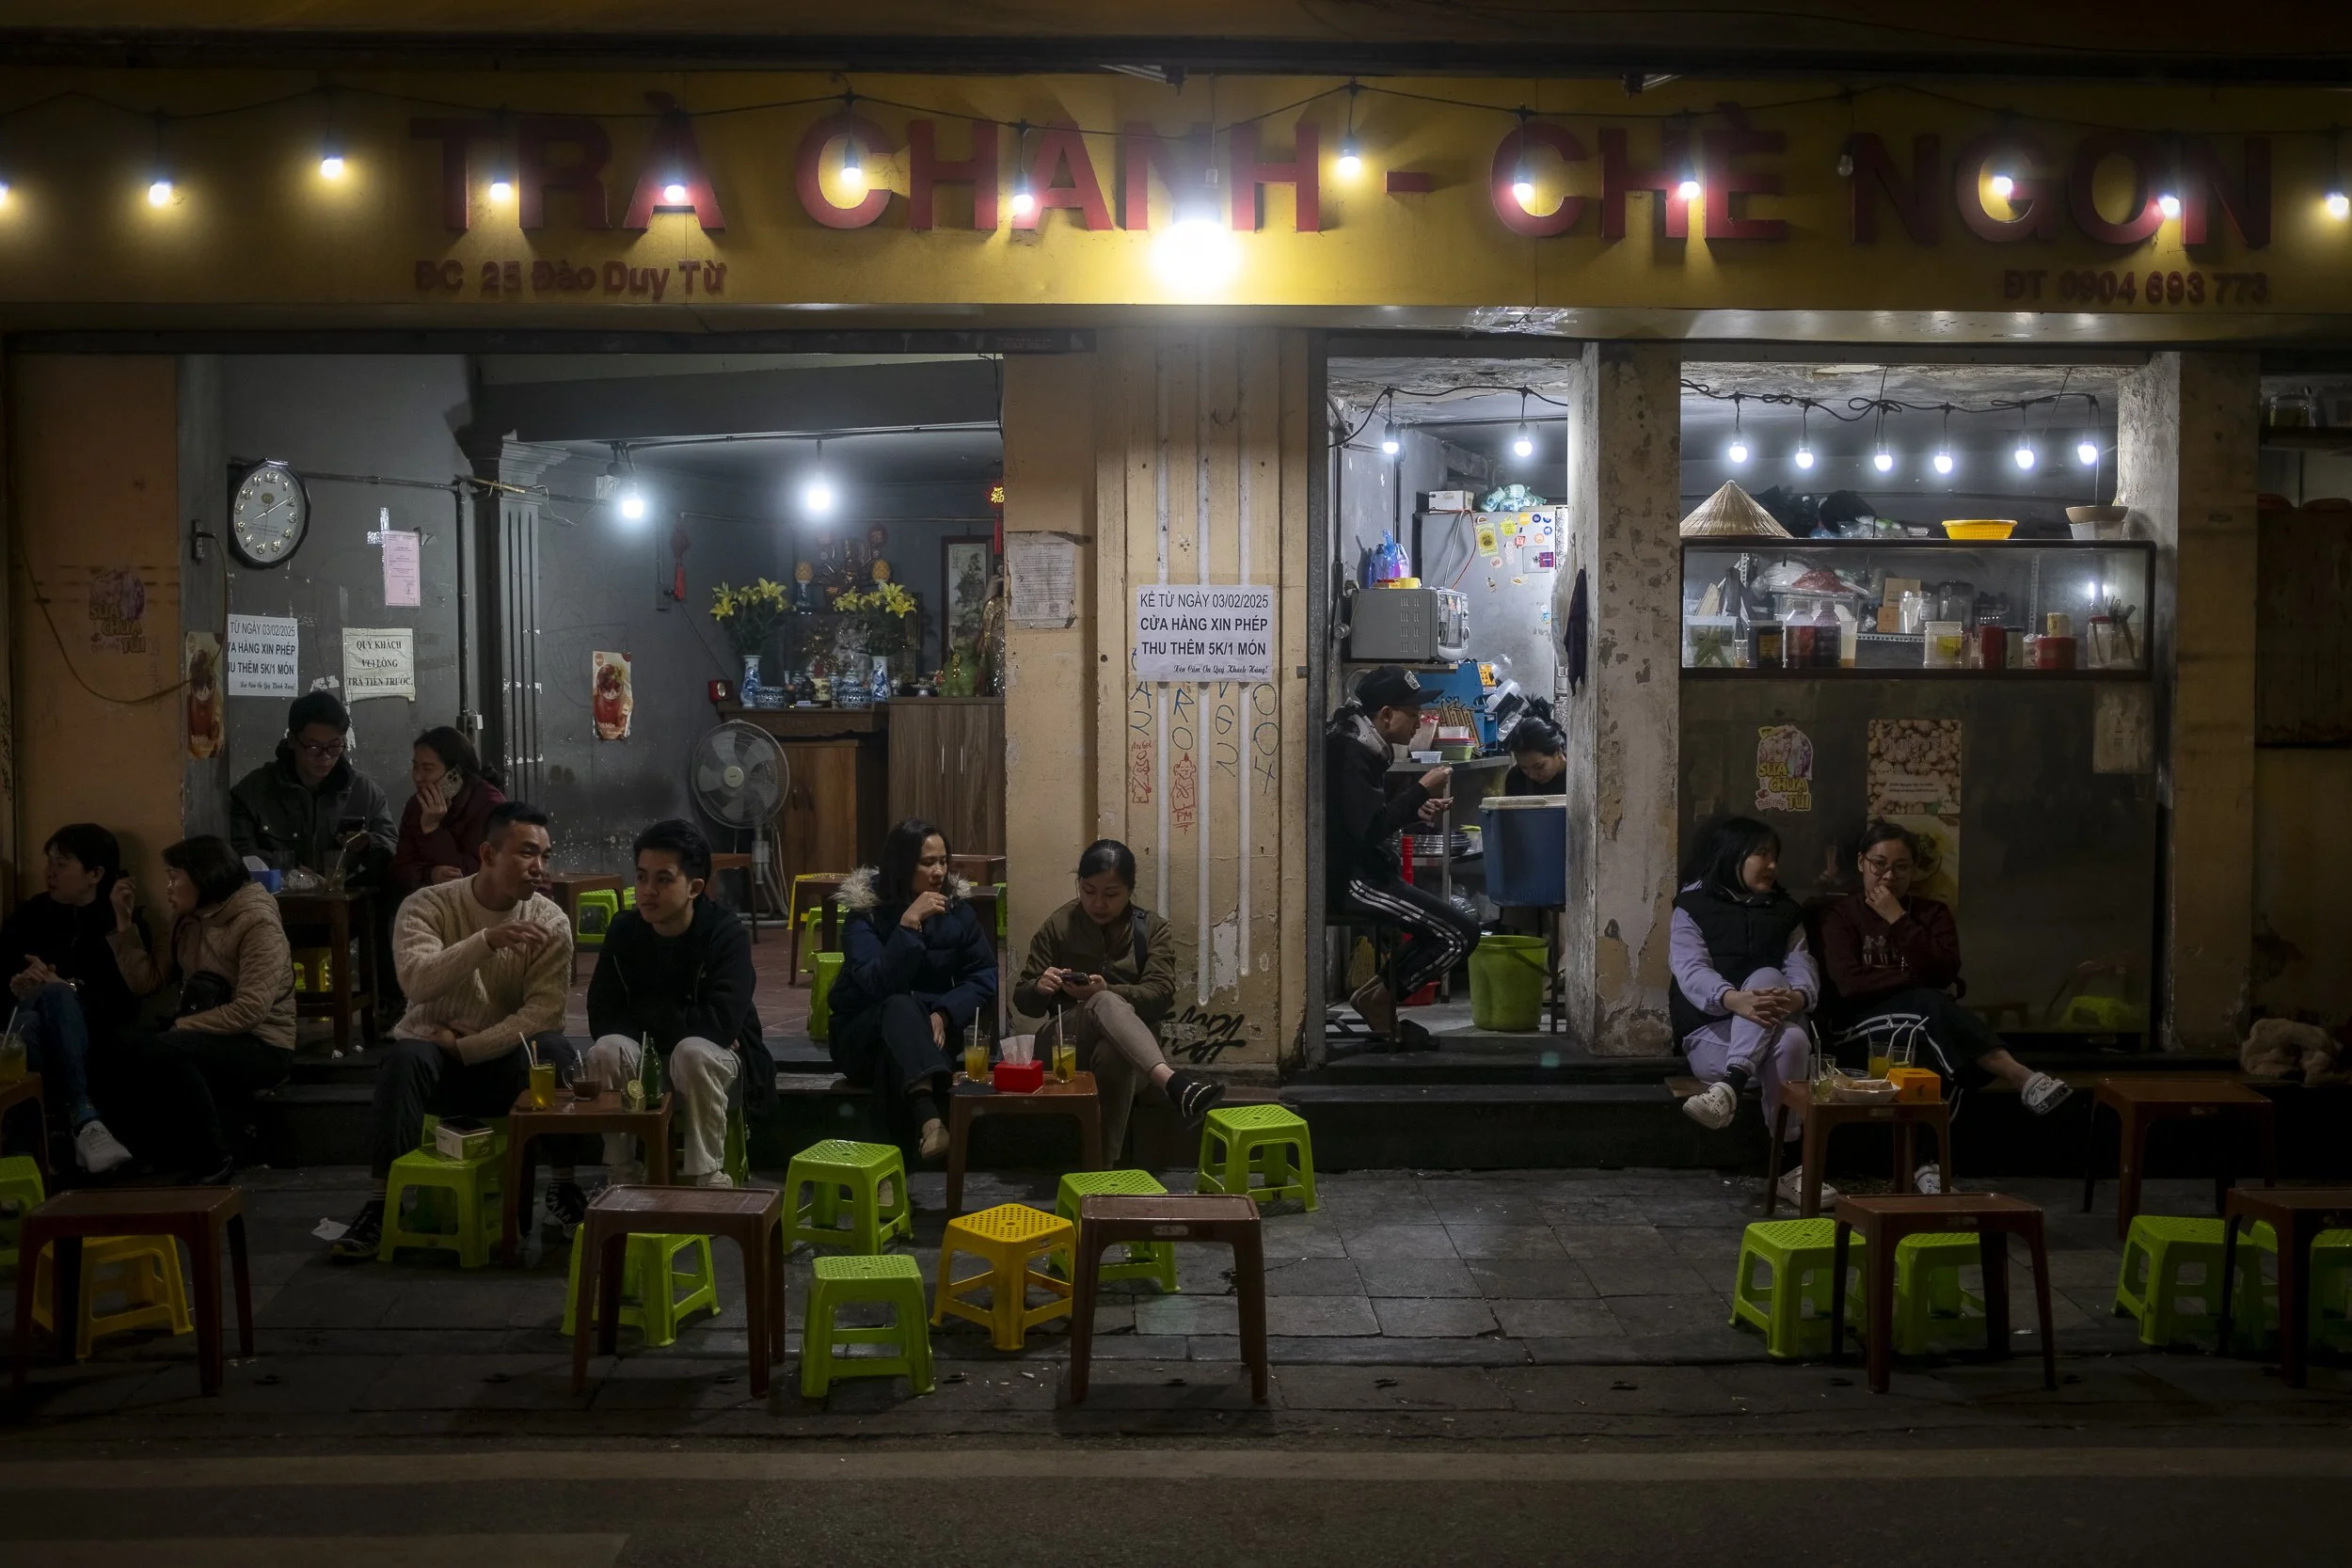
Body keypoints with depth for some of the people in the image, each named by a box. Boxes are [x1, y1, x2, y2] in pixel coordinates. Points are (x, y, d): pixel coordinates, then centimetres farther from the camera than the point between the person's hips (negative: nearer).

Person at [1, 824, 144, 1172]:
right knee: (29, 1023, -37)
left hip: (92, 1034, -2)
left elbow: (126, 1003, -5)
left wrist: (65, 987, -19)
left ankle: (72, 1121, -47)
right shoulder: (29, 914, 18)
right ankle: (83, 1119, -51)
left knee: (56, 995, -38)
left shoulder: (123, 923, 8)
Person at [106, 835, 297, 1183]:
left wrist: (180, 1024, -21)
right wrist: (125, 921, 3)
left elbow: (251, 1009, -22)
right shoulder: (187, 921, 12)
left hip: (262, 1047, -7)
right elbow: (146, 982, 7)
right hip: (209, 1039, 8)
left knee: (164, 1051, -31)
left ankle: (213, 1161, -16)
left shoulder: (258, 923, -14)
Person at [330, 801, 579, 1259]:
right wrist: (488, 940, -40)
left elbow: (543, 1011, -14)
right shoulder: (429, 905, -9)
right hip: (434, 1053, -1)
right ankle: (382, 1204, -24)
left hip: (505, 1058, 1)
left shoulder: (550, 921, -5)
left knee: (556, 1051, -30)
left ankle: (563, 1191, -16)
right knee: (404, 1058, -34)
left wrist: (465, 1047, -22)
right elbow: (417, 981, -27)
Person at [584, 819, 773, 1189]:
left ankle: (708, 1179, -22)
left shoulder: (728, 933, -20)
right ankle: (624, 1179, -14)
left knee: (692, 1054, -36)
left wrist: (648, 1013, -18)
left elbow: (721, 1024, -31)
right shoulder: (624, 931, -7)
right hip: (647, 1056, 3)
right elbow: (602, 1020, -11)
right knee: (606, 1051, -28)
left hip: (716, 1057, -3)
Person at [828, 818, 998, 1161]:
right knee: (899, 1007, -38)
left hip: (927, 1032, 3)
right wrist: (909, 923, -31)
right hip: (865, 1035, -3)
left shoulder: (958, 911, -2)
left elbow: (983, 978, -5)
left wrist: (945, 1014, -23)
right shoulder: (865, 913, -12)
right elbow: (877, 985, -26)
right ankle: (928, 1117, -63)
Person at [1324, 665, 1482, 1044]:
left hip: (1363, 872, 11)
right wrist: (1421, 790, -17)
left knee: (1447, 923, 16)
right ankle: (1379, 995, -3)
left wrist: (1419, 812, 5)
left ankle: (1382, 995, 14)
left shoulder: (1364, 747, 13)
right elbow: (1370, 829, -26)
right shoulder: (1348, 750, -18)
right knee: (1461, 934, -15)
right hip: (1349, 880, -11)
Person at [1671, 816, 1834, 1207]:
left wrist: (1796, 997, -26)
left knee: (1766, 977, -33)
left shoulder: (1784, 912, 19)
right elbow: (1691, 973, -12)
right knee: (1789, 1043, -33)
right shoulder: (1693, 908, 6)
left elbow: (1803, 969, 2)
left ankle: (1730, 1088, -44)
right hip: (1710, 1031, -2)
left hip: (1774, 1030, 2)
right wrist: (1736, 1000, -36)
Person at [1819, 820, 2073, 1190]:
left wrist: (1898, 921, -7)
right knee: (1928, 1005, -39)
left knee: (1923, 1047, -40)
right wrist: (1915, 979, -10)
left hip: (1925, 1021, 4)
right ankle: (2019, 1076, -53)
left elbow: (1945, 972, -5)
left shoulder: (1932, 913, 16)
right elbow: (1849, 983, -11)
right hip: (1866, 1024, -4)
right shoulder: (1840, 915, 7)